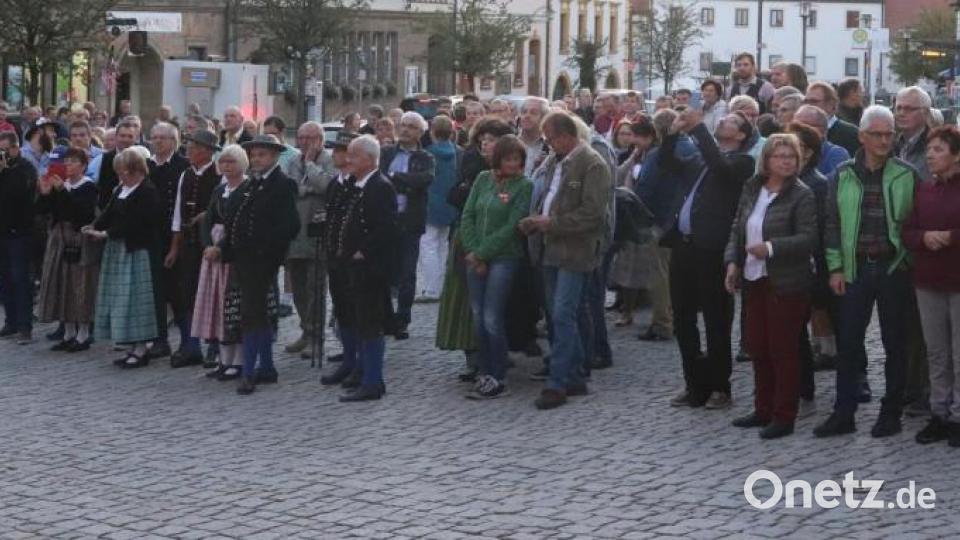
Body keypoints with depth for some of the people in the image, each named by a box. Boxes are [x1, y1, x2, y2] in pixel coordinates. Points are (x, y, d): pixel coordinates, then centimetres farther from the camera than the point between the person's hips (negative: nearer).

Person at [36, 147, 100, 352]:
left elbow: (81, 210, -22)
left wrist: (62, 190, -24)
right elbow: (41, 209, 6)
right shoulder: (58, 185, 10)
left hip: (81, 241, -6)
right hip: (60, 239, 6)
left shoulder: (88, 187, -6)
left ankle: (83, 334, 5)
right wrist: (44, 193, -11)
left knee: (81, 286, -3)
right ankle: (69, 333, 16)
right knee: (61, 285, 7)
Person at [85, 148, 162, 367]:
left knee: (135, 297, -7)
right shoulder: (121, 189, 14)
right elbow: (109, 213, 10)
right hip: (118, 250, 9)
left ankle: (140, 349, -1)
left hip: (137, 252, -9)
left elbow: (132, 223, -19)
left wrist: (107, 234, -19)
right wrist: (94, 227, -8)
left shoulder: (147, 193, -13)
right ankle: (133, 348, 15)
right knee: (121, 299, 9)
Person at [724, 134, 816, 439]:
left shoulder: (801, 195, -11)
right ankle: (764, 410, 25)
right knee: (757, 346, 13)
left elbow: (808, 237, -17)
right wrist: (733, 261, 2)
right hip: (755, 279, 7)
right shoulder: (752, 189, 8)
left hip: (787, 284, -7)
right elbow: (737, 228, 14)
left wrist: (771, 248, -23)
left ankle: (784, 417, 8)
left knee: (783, 350, -1)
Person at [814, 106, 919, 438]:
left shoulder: (906, 176, -1)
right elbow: (833, 223, 6)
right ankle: (843, 414, 12)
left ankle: (891, 413, 16)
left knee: (894, 343, 6)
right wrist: (836, 267, 1)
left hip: (894, 269, -2)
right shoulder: (843, 176, 4)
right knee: (848, 342, 4)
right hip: (856, 269, 2)